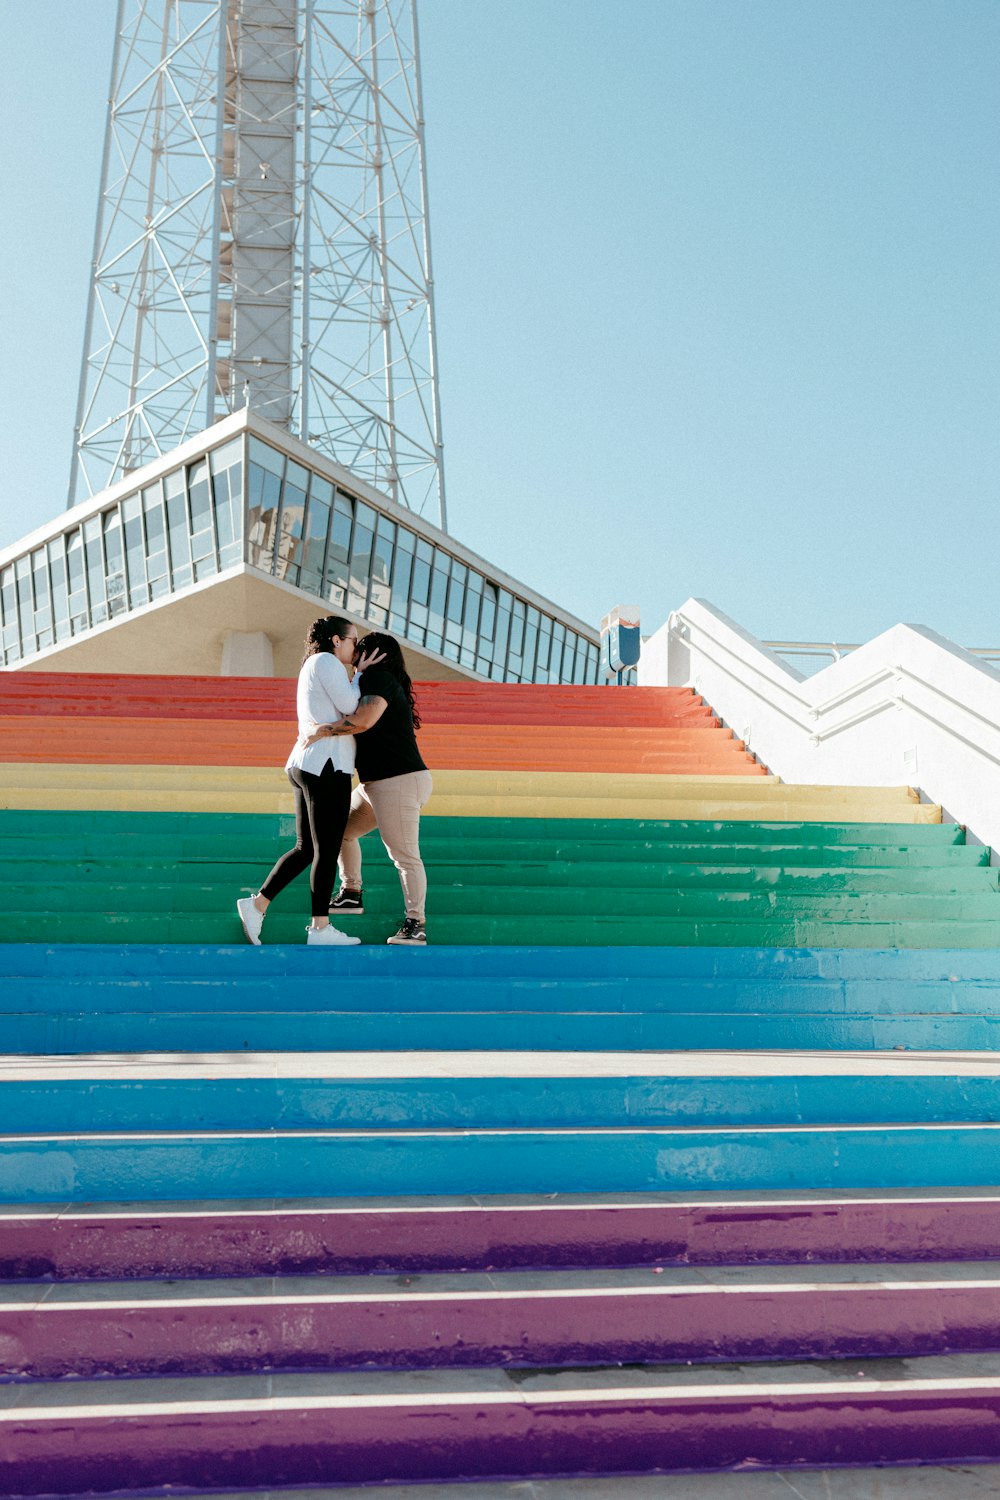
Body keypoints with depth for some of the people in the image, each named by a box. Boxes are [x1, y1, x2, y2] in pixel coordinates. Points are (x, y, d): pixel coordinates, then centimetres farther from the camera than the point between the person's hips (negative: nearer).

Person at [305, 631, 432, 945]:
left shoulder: (379, 677, -11)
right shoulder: (386, 684, 19)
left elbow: (364, 718, -28)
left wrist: (321, 730, -21)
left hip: (399, 783, -11)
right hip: (376, 784, 11)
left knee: (404, 855, -8)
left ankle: (415, 924, -4)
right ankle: (351, 895, 25)